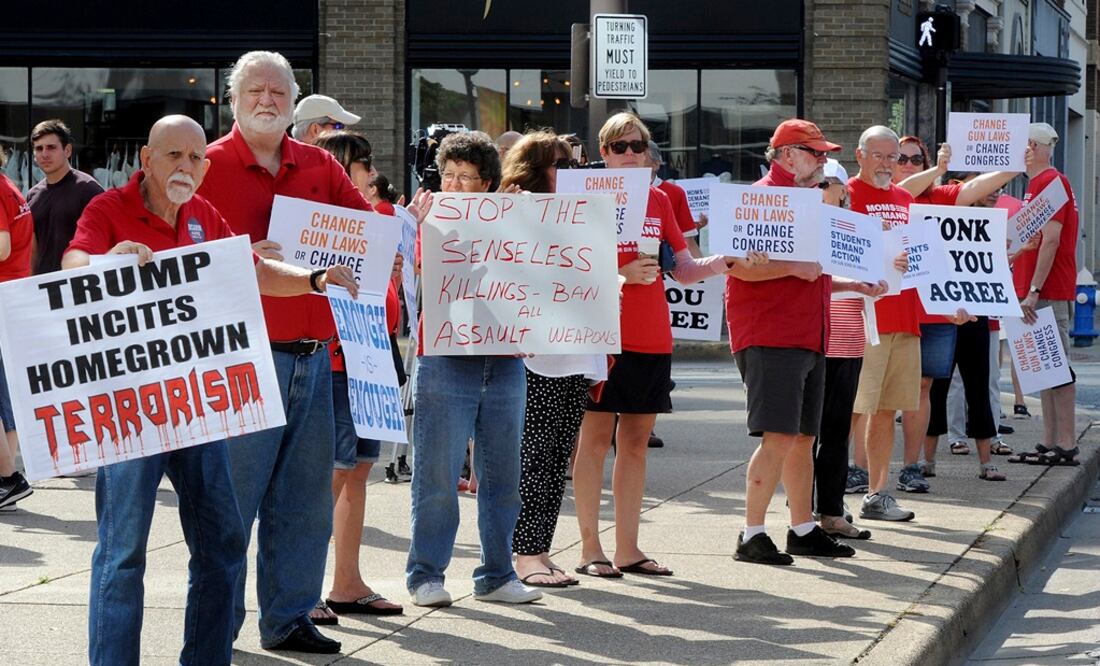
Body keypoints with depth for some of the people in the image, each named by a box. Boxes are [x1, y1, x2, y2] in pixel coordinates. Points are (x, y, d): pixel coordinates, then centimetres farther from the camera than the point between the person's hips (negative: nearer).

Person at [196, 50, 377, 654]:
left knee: (305, 499, 9)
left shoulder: (319, 167, 13)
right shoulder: (210, 167, -1)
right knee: (232, 497, -3)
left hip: (312, 353, 5)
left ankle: (289, 617, 20)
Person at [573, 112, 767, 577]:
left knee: (635, 443, 8)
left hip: (652, 339, 5)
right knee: (595, 439, -3)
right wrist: (622, 274, -19)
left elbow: (685, 270, 14)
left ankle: (628, 548, 12)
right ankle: (590, 549, 1)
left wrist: (726, 262, -3)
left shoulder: (659, 200, 13)